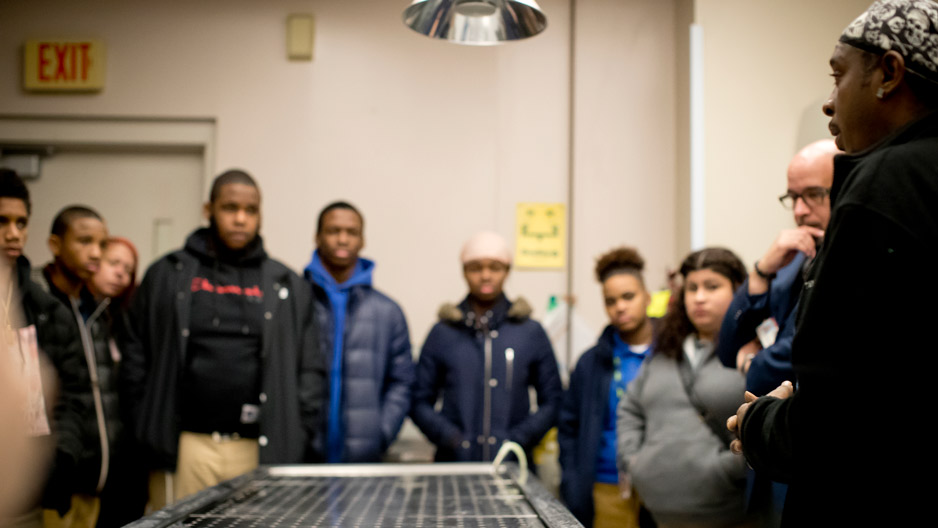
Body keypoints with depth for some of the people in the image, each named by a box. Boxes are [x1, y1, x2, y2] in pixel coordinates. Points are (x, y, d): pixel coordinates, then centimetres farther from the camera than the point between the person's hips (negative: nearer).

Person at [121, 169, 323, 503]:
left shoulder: (288, 287, 12)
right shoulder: (166, 276, 10)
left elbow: (309, 373, 9)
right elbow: (137, 362, 9)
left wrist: (297, 443, 1)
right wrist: (147, 433, 1)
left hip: (259, 451, 1)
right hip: (185, 447, 0)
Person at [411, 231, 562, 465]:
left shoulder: (531, 332, 10)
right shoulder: (442, 333, 9)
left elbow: (553, 400, 10)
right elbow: (420, 401, 9)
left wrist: (518, 441, -4)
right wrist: (449, 439, -7)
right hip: (453, 463, 0)